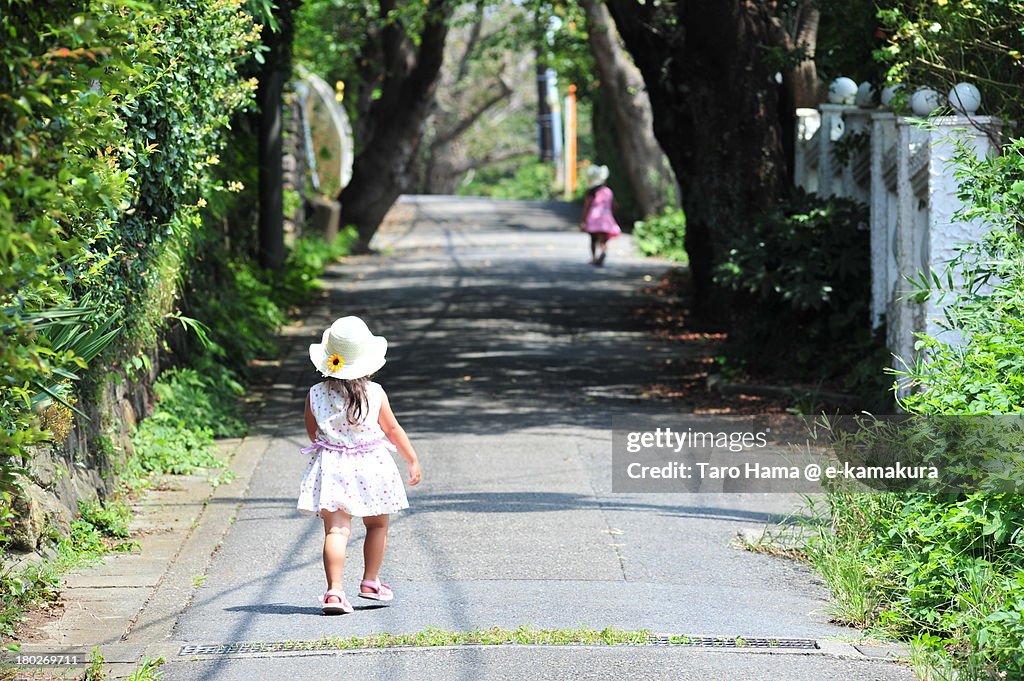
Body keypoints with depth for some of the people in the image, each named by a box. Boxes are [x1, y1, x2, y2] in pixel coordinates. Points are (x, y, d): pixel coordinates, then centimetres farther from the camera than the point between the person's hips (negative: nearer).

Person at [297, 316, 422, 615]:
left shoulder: (316, 394, -4)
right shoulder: (375, 394, -8)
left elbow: (312, 431, 10)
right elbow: (393, 429, 0)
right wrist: (413, 460, 12)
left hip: (331, 467, 1)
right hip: (370, 467, -1)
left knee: (336, 530, -4)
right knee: (377, 525, 20)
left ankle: (335, 590, -16)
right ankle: (370, 582, 27)